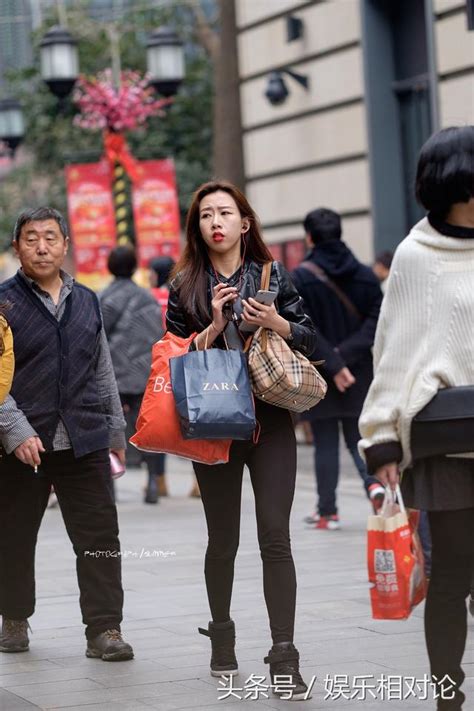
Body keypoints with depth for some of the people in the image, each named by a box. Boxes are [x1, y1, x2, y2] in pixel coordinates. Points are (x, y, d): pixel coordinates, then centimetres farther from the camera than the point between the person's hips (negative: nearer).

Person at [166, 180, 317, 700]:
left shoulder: (272, 276, 6)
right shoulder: (185, 286, 5)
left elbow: (307, 336, 9)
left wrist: (276, 322, -10)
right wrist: (213, 328, -11)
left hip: (271, 422, -1)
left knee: (275, 537, -8)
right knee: (223, 540, 10)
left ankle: (284, 658, -7)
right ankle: (221, 637, 30)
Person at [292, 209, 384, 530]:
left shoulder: (302, 277, -8)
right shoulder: (365, 275, 4)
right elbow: (376, 320, -4)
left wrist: (332, 364, -14)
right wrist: (346, 354, -11)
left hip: (318, 377, -3)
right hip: (359, 374, 3)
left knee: (325, 443, 5)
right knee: (357, 437, 13)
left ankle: (327, 512, 9)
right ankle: (374, 482, -12)